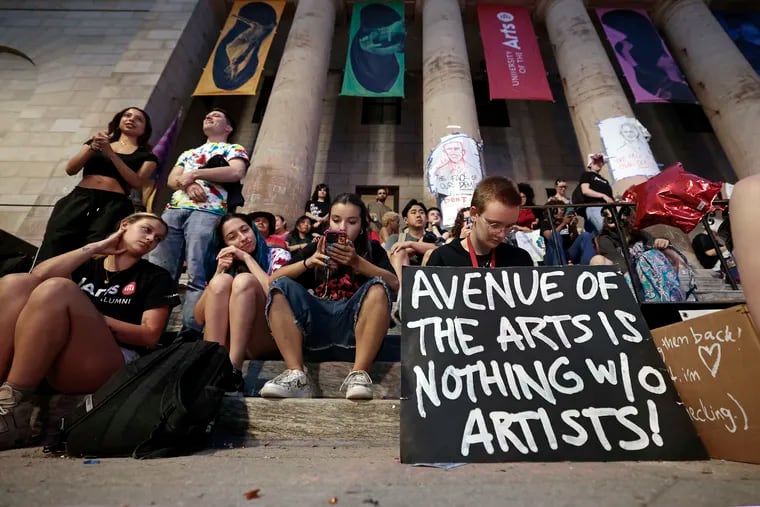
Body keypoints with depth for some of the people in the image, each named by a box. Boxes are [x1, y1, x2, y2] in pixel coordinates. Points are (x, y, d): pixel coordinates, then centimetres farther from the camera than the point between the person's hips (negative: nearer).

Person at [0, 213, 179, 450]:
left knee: (57, 288, -23)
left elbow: (150, 335, 0)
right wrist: (97, 246, 4)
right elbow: (38, 275, 1)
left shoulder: (156, 277, 13)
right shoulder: (86, 266, 24)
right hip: (56, 364, 4)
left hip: (114, 365, -4)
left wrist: (95, 319, -5)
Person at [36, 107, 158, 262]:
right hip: (81, 197, 3)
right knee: (54, 240, -20)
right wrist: (92, 148, -1)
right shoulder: (97, 142, 26)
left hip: (114, 203, -3)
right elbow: (70, 169, 15)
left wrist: (111, 154, -6)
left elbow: (137, 182, 0)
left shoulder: (146, 155, 18)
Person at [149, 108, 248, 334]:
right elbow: (171, 178, 19)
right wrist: (187, 184, -5)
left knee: (198, 274, -15)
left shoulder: (233, 149, 18)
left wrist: (194, 174, -4)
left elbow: (236, 172, -5)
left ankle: (190, 331, -16)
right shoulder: (188, 153, 35)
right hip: (174, 210, 6)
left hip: (207, 212, -5)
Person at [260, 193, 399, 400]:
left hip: (354, 323, -1)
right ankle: (296, 374, -28)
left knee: (378, 287, -25)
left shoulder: (372, 249, 11)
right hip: (316, 321, 2)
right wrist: (309, 262, -15)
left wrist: (357, 262, -19)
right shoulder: (315, 248, 14)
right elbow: (274, 279, 2)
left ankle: (359, 374, -33)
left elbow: (394, 284, -8)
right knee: (281, 287, -17)